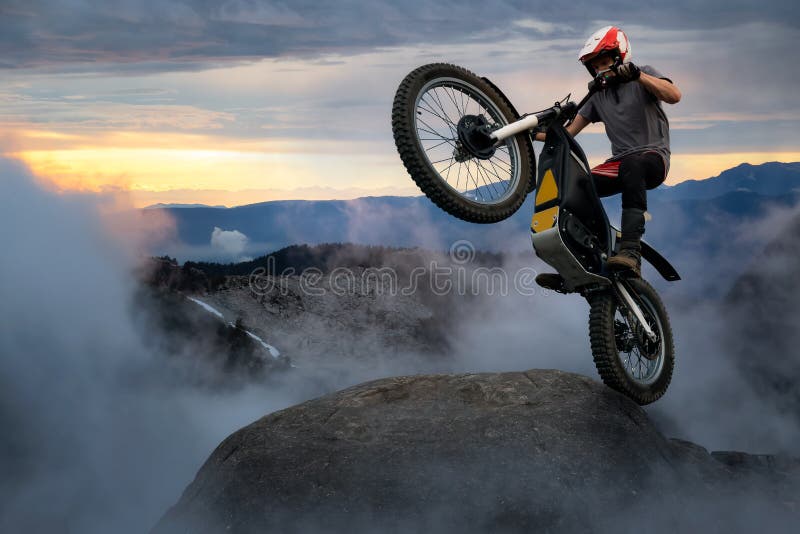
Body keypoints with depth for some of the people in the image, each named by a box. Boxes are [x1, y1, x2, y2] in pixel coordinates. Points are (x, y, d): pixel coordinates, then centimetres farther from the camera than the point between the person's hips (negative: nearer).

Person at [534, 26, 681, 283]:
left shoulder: (644, 74, 3)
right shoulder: (598, 95, 18)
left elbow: (674, 95, -17)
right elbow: (569, 131, 13)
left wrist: (637, 75, -26)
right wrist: (534, 132, -2)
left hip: (654, 156, -6)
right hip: (619, 162, 6)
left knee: (631, 163, -41)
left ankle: (630, 251, -51)